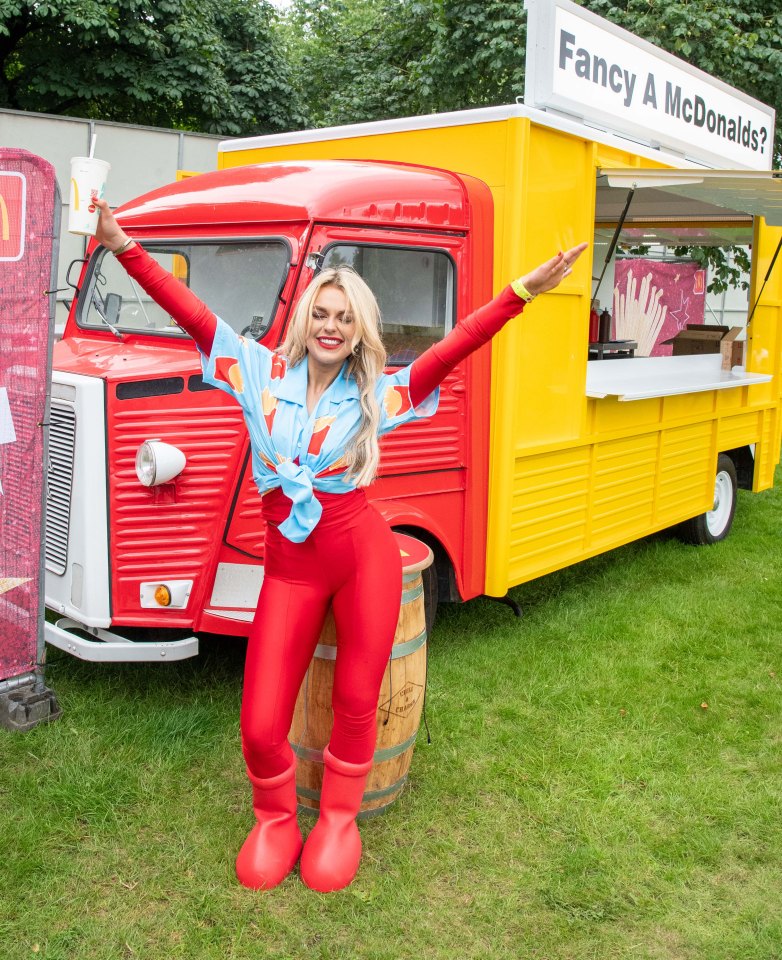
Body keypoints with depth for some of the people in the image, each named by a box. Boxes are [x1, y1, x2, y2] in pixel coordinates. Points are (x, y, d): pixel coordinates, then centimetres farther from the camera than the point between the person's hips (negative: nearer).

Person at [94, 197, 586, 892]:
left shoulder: (377, 393, 2)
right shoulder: (265, 374, 3)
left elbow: (457, 345, -7)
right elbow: (191, 313, -2)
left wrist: (523, 291, -15)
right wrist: (122, 246, -8)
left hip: (363, 553, 0)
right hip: (289, 566, 0)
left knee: (356, 703, 7)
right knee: (261, 727, -2)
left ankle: (339, 819, 35)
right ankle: (276, 821, 30)